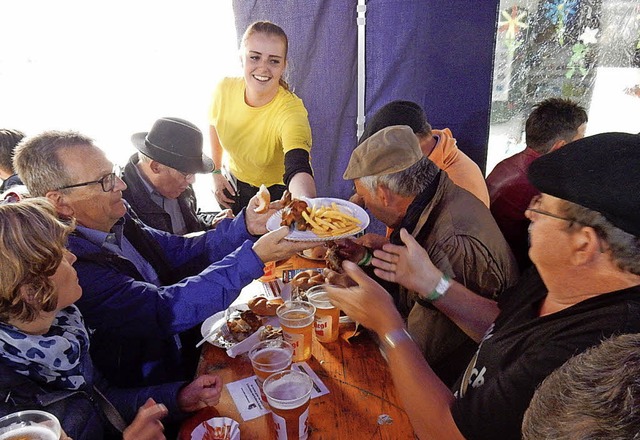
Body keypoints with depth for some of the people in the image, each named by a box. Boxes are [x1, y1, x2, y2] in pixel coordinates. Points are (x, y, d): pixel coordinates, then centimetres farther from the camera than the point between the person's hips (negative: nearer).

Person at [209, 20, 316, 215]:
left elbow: (298, 169, -49)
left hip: (278, 195, -4)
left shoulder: (291, 111, -33)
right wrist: (216, 173, 0)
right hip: (233, 188, 5)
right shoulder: (225, 89, -19)